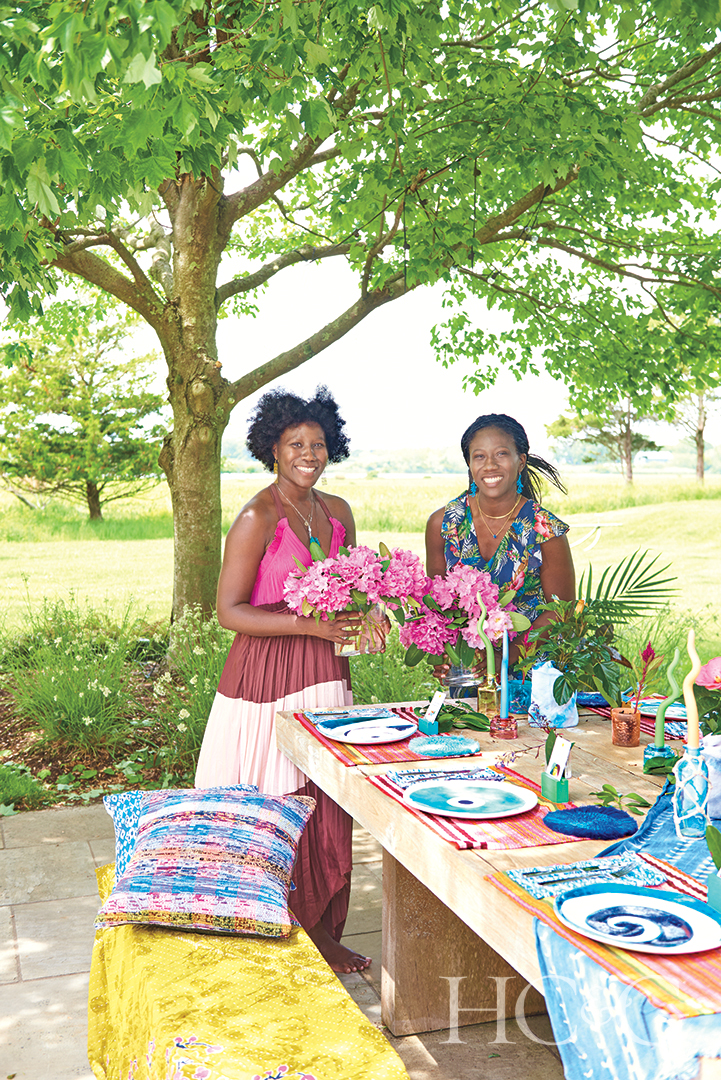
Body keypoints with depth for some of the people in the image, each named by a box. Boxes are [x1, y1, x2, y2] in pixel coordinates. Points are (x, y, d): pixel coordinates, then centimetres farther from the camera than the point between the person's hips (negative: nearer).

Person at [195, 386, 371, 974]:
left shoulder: (338, 512, 11)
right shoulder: (257, 517, -10)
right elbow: (229, 611, -12)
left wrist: (364, 614, 1)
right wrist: (308, 625, -20)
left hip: (325, 674, 6)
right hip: (267, 676, -6)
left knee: (327, 807, 7)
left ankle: (323, 933, 22)